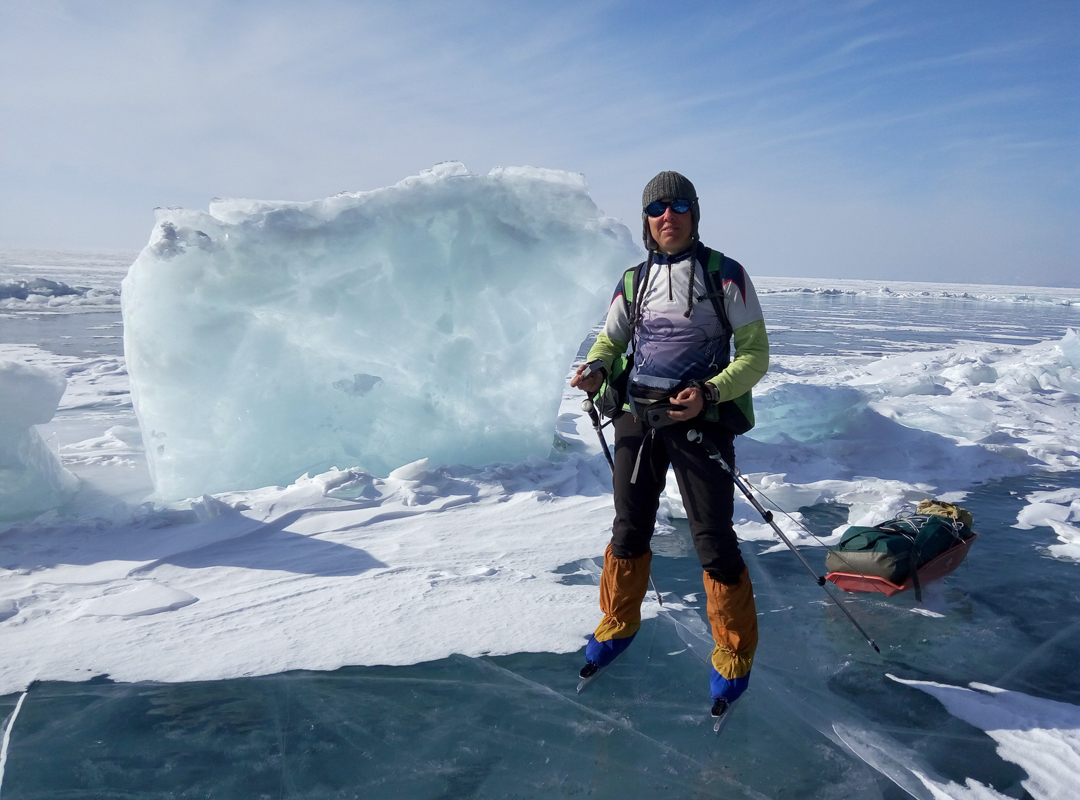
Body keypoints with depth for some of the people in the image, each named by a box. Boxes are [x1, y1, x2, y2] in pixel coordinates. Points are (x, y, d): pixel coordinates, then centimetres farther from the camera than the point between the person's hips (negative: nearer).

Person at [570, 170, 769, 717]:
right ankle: (618, 624, 36)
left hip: (700, 420, -4)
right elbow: (610, 339, 16)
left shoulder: (724, 275, -2)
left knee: (713, 540, -1)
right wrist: (595, 369, -7)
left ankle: (734, 656, 20)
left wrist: (709, 392, -20)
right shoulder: (634, 281, 11)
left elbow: (755, 354, -3)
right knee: (629, 530, 14)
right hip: (636, 418, 4)